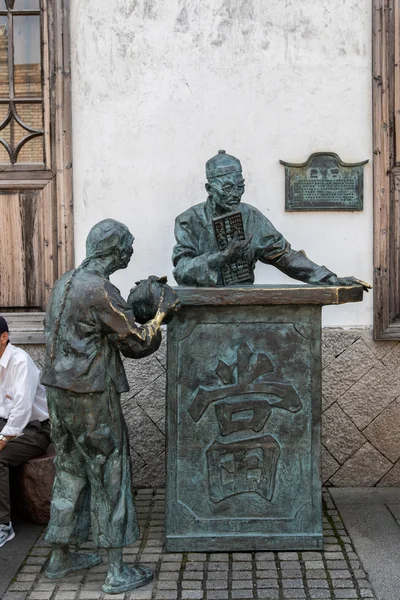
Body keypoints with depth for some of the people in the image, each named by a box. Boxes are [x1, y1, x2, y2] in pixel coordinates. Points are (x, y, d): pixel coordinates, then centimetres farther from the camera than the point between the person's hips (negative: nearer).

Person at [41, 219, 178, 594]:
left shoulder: (65, 283, 10)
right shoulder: (101, 291, -18)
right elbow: (136, 344, -13)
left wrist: (133, 308, 19)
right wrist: (160, 316, 3)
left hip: (59, 391, 9)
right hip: (91, 397, -8)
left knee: (70, 471, 18)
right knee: (110, 476, 2)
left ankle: (60, 557, 30)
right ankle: (116, 574, 10)